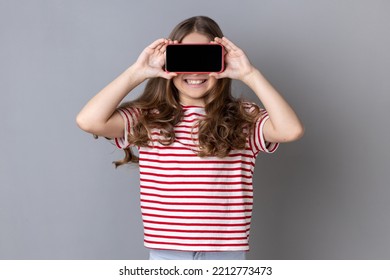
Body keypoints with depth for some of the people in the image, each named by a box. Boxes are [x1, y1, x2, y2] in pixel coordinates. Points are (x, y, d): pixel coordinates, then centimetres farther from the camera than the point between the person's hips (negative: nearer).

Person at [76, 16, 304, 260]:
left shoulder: (243, 119, -1)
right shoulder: (147, 119, 0)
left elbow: (291, 130, -19)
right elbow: (89, 120, -13)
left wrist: (250, 74, -15)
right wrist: (137, 73, -12)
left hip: (226, 254, 0)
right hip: (166, 254, 0)